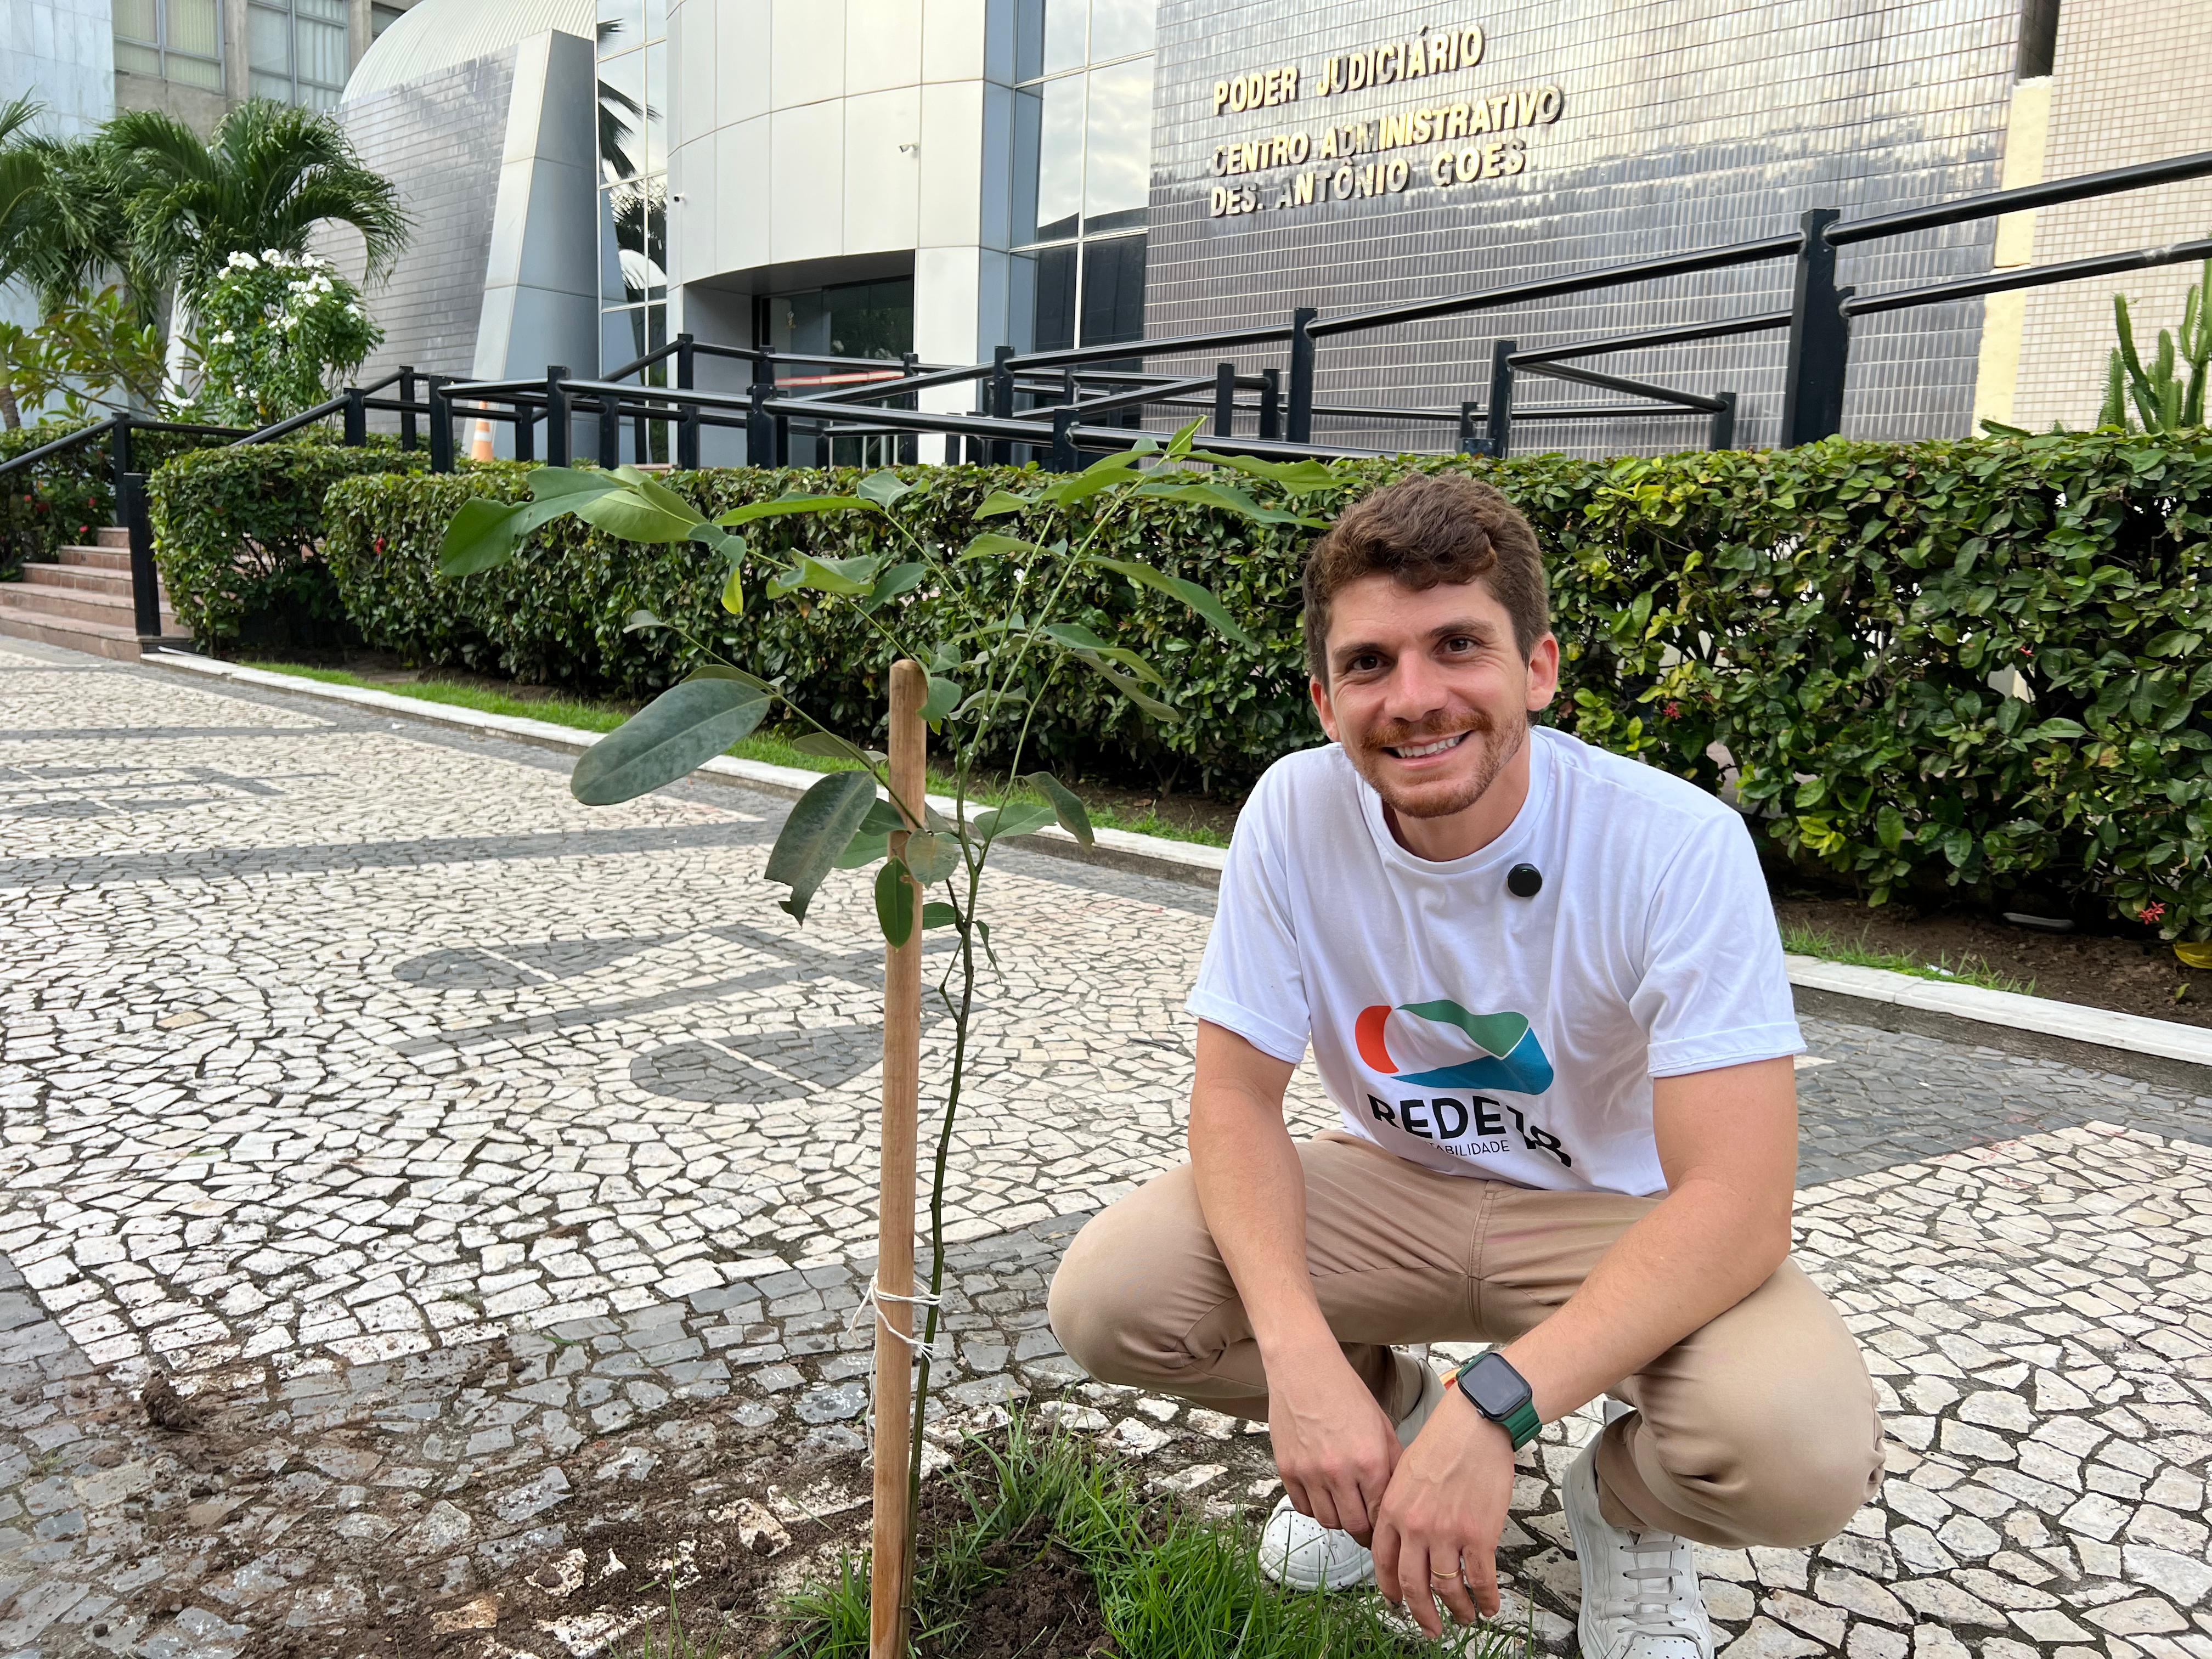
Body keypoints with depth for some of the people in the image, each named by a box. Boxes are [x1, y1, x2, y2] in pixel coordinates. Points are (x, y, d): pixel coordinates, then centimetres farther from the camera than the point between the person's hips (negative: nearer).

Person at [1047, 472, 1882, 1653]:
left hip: (1625, 1216, -2)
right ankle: (1390, 1414, 12)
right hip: (1399, 1184, 3)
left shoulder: (1680, 846, -26)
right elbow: (1235, 1089, -13)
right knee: (1105, 1297, -19)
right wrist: (1301, 1355, -30)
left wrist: (1495, 1408, -40)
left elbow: (1736, 1199, -29)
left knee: (1802, 1449, -33)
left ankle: (1623, 1505, 7)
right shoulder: (1295, 812, -16)